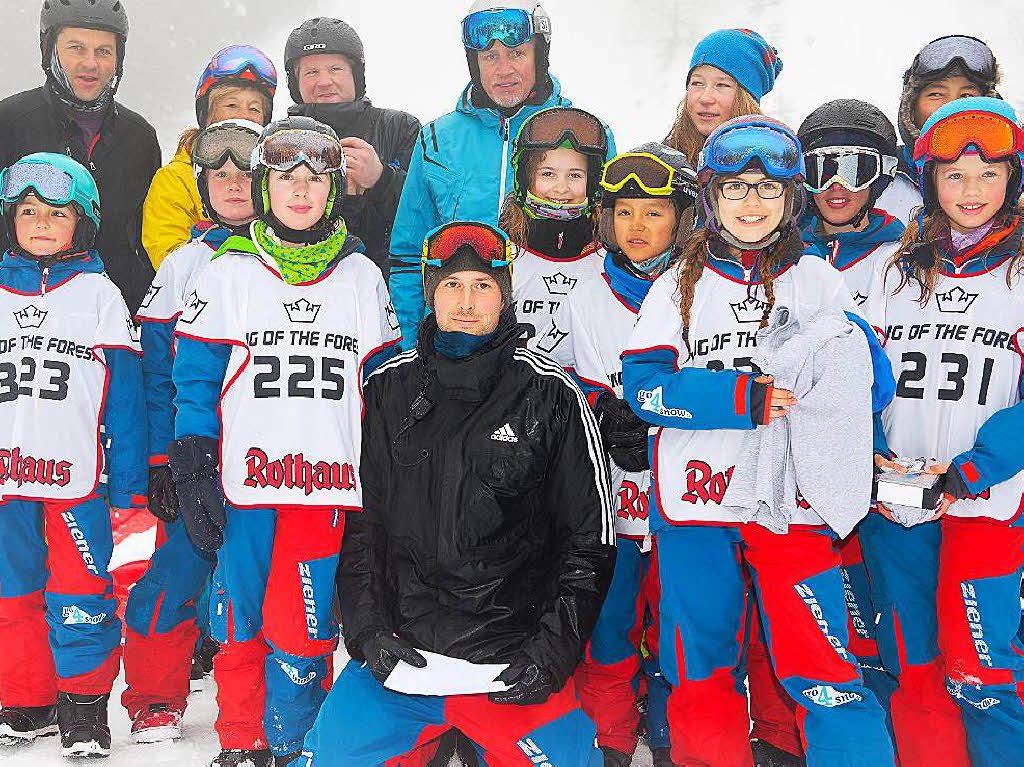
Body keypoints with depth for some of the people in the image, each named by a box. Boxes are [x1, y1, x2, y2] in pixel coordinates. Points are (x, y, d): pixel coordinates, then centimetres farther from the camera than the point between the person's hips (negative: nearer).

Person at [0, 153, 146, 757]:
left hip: (79, 475, -3)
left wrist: (128, 476, -5)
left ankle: (86, 706, 13)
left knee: (81, 595, -1)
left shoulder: (100, 295, 1)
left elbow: (125, 393, 0)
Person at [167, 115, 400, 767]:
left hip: (328, 485, 0)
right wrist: (194, 475, -4)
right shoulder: (229, 272, 5)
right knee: (240, 627, 4)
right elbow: (196, 378, 3)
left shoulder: (361, 277, 9)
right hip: (242, 482, 0)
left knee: (304, 634, -1)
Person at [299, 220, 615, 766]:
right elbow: (359, 525, 8)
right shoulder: (388, 389, 5)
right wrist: (369, 631, -3)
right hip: (399, 653, 2)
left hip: (513, 664, -1)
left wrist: (552, 650, -7)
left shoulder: (549, 394, -2)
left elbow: (589, 541, 1)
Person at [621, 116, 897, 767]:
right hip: (694, 499, 1)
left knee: (824, 676, -8)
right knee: (701, 677, 9)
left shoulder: (816, 279, 10)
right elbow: (644, 384, -3)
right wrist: (745, 397, -15)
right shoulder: (678, 285, 10)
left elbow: (872, 383, 1)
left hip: (793, 503, -1)